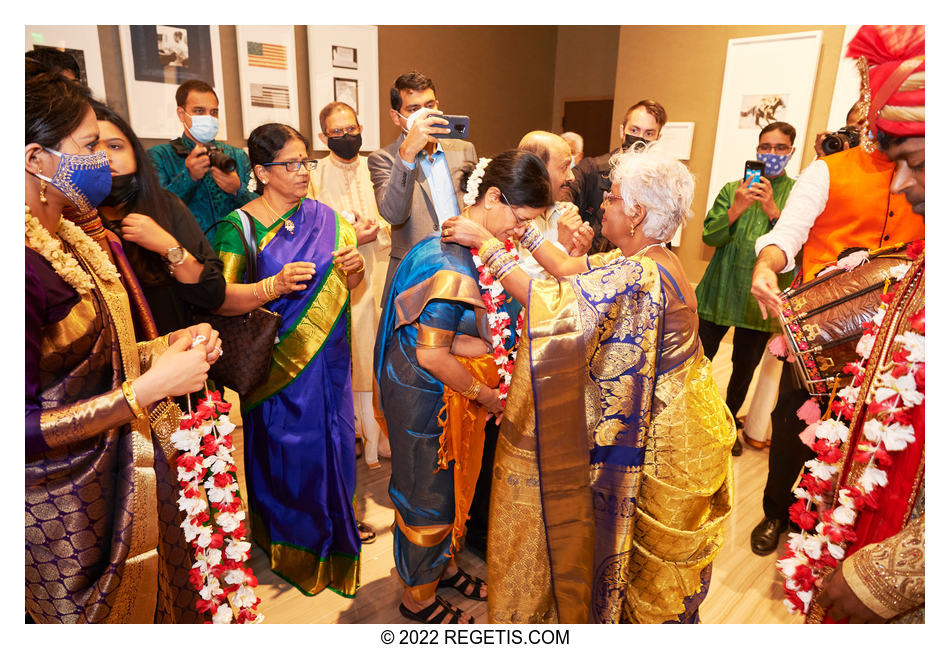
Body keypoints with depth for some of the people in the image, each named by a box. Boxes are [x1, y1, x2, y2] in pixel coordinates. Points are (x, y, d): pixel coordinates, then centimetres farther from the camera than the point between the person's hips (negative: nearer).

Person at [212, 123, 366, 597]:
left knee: (332, 443, 12)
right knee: (287, 451, 7)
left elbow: (348, 288, 11)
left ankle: (333, 533, 36)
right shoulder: (240, 226, -7)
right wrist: (274, 286, -28)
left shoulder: (325, 219, 6)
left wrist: (354, 267, -11)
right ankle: (294, 544, 32)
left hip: (328, 359, 4)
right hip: (278, 359, -3)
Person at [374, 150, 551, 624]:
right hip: (425, 397, -8)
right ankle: (417, 597, 37)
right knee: (427, 492, 12)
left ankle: (442, 564, 51)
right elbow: (431, 355, -27)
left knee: (456, 483, 24)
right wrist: (482, 394, -15)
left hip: (460, 393, 9)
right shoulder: (447, 261, -30)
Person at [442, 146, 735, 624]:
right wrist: (523, 228, 6)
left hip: (658, 436, -10)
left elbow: (550, 300, -30)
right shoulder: (643, 260, 1)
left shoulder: (639, 275, -30)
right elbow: (571, 269, 5)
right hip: (654, 419, 10)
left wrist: (486, 244, -23)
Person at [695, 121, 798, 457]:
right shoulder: (734, 188, 4)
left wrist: (773, 211, -21)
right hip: (719, 291, 0)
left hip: (760, 299, 0)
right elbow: (709, 236, -5)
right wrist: (736, 210, -21)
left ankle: (729, 422, 37)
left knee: (744, 370, 15)